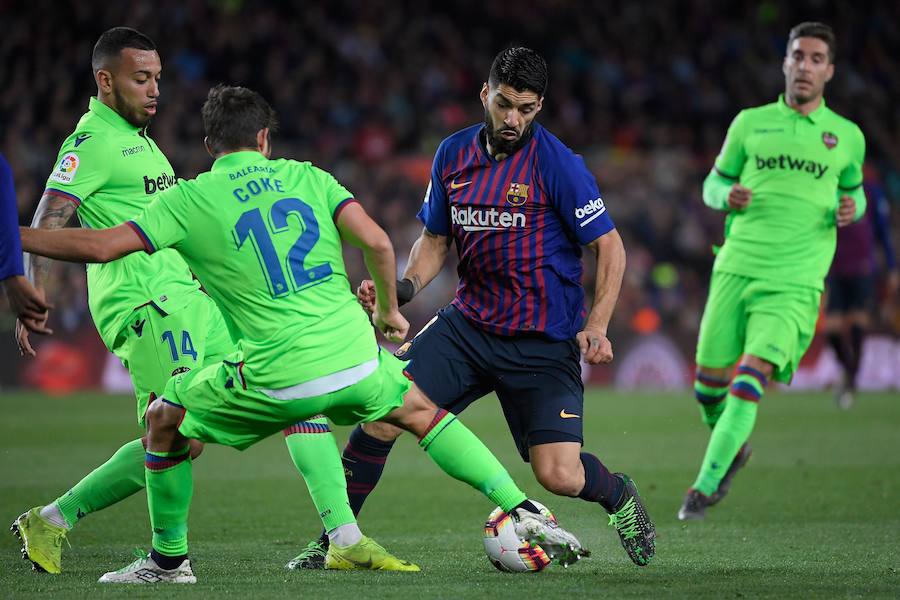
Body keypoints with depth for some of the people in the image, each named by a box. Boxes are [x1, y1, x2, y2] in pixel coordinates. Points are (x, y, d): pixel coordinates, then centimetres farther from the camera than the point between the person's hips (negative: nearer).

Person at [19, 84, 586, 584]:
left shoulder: (189, 199, 3)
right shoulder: (306, 176, 12)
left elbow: (100, 246, -4)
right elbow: (377, 241, 2)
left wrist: (17, 236, 7)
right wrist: (389, 309, 19)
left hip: (280, 375, -3)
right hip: (357, 358, 3)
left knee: (166, 422, 18)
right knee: (420, 412, 29)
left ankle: (169, 560, 24)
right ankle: (525, 513, 21)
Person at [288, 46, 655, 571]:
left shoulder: (557, 163, -13)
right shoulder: (454, 154, 3)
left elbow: (609, 246, -8)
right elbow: (435, 239, 15)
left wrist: (596, 327, -19)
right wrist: (404, 286, -4)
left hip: (544, 340, -4)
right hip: (469, 324, 4)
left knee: (560, 476, -13)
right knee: (382, 413, -14)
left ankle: (618, 496, 24)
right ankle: (333, 539, 2)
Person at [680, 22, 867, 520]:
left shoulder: (847, 136, 9)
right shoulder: (750, 123, 9)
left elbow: (852, 191, 24)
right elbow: (714, 183, 17)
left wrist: (849, 210, 0)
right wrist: (727, 196, -7)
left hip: (794, 283, -2)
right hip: (737, 267, 2)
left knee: (752, 375, -20)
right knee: (708, 385, 2)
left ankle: (705, 487, -15)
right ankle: (734, 450, 34)